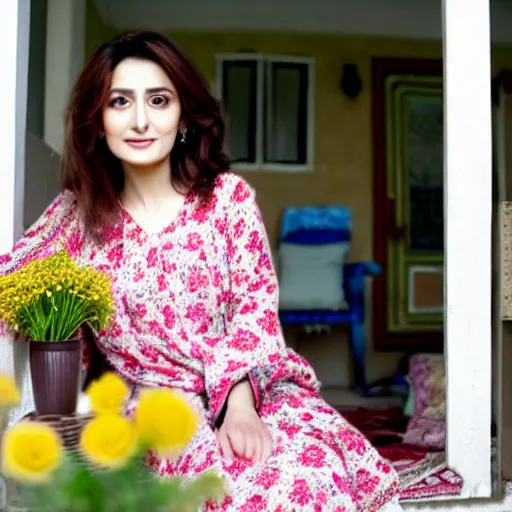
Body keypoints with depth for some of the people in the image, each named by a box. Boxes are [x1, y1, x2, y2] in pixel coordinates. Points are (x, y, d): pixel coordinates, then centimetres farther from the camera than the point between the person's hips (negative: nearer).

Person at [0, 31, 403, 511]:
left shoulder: (228, 194, 3)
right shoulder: (77, 213, 7)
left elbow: (255, 301, -5)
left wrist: (240, 402, -19)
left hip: (254, 387, 1)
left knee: (320, 467, -30)